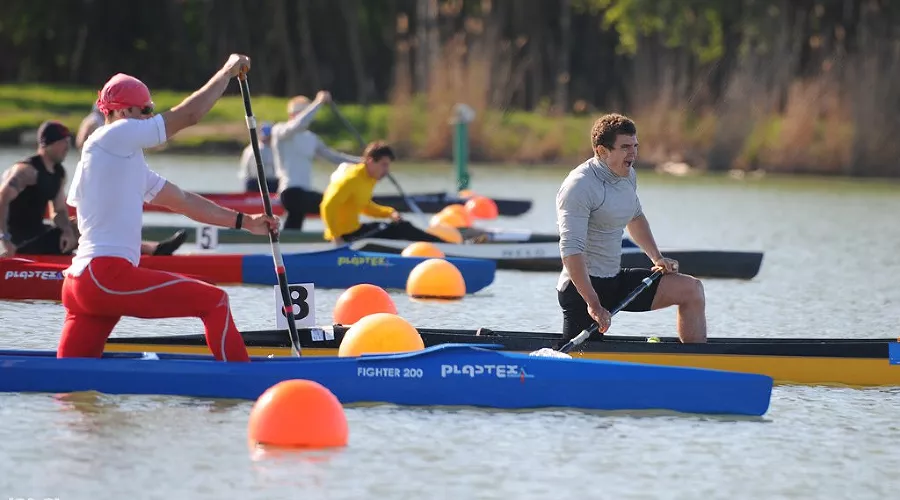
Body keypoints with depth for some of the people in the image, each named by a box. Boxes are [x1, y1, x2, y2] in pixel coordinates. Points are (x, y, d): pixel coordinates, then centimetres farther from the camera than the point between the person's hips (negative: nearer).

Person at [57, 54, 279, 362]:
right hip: (107, 275, -10)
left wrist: (244, 221, 23)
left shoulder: (127, 161, 26)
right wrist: (228, 72, 9)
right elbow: (188, 115, -3)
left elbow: (183, 201, 27)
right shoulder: (114, 135, -2)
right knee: (215, 301, -6)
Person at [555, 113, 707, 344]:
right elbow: (571, 250, -26)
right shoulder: (579, 186, -19)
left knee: (692, 289, 4)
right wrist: (593, 304, -31)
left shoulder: (628, 176, 9)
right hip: (583, 286, -9)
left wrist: (657, 258, 20)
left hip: (616, 281, 9)